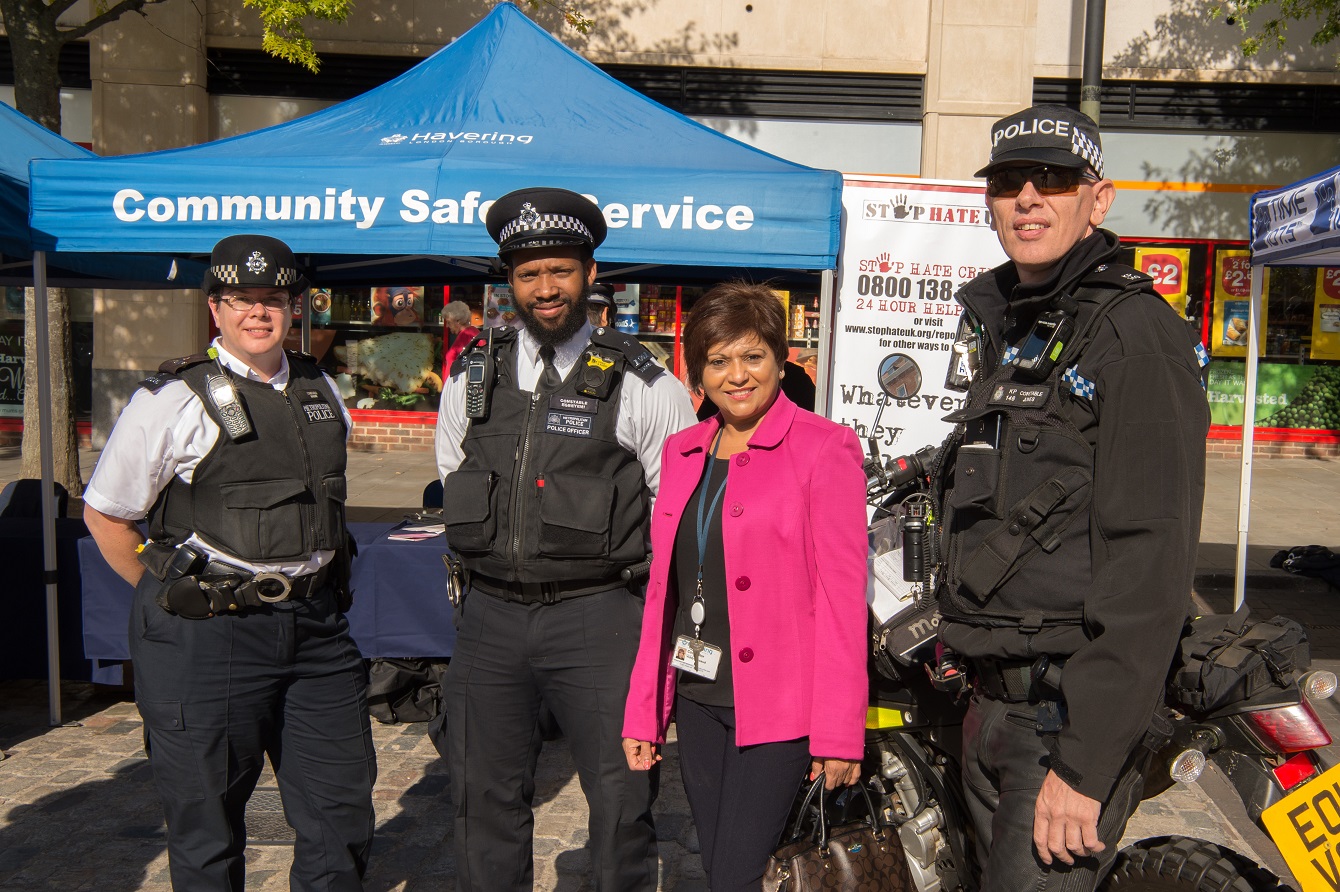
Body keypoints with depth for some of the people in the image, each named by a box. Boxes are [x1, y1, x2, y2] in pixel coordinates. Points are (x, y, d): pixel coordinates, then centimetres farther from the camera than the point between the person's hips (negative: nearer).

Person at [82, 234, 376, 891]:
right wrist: (171, 596, 2)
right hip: (208, 637, -4)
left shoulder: (322, 392, 10)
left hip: (315, 626, 5)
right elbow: (103, 514, 2)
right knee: (208, 833, 10)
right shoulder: (174, 399, -6)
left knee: (342, 817, 10)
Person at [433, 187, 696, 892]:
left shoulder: (642, 385, -4)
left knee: (621, 800, 3)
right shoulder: (473, 376, 8)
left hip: (597, 615, -3)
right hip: (489, 614, 4)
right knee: (484, 801, 15)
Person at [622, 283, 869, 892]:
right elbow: (662, 587, 11)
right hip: (695, 698, 6)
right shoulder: (681, 452, 9)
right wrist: (642, 710, 10)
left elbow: (842, 594, -11)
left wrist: (839, 732, -12)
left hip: (777, 705, -6)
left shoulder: (825, 448, -9)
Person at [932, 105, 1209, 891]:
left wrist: (1087, 760, -21)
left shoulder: (1134, 332, -13)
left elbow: (1150, 562, -20)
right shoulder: (1004, 332, 14)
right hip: (993, 706, 8)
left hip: (1076, 708, -8)